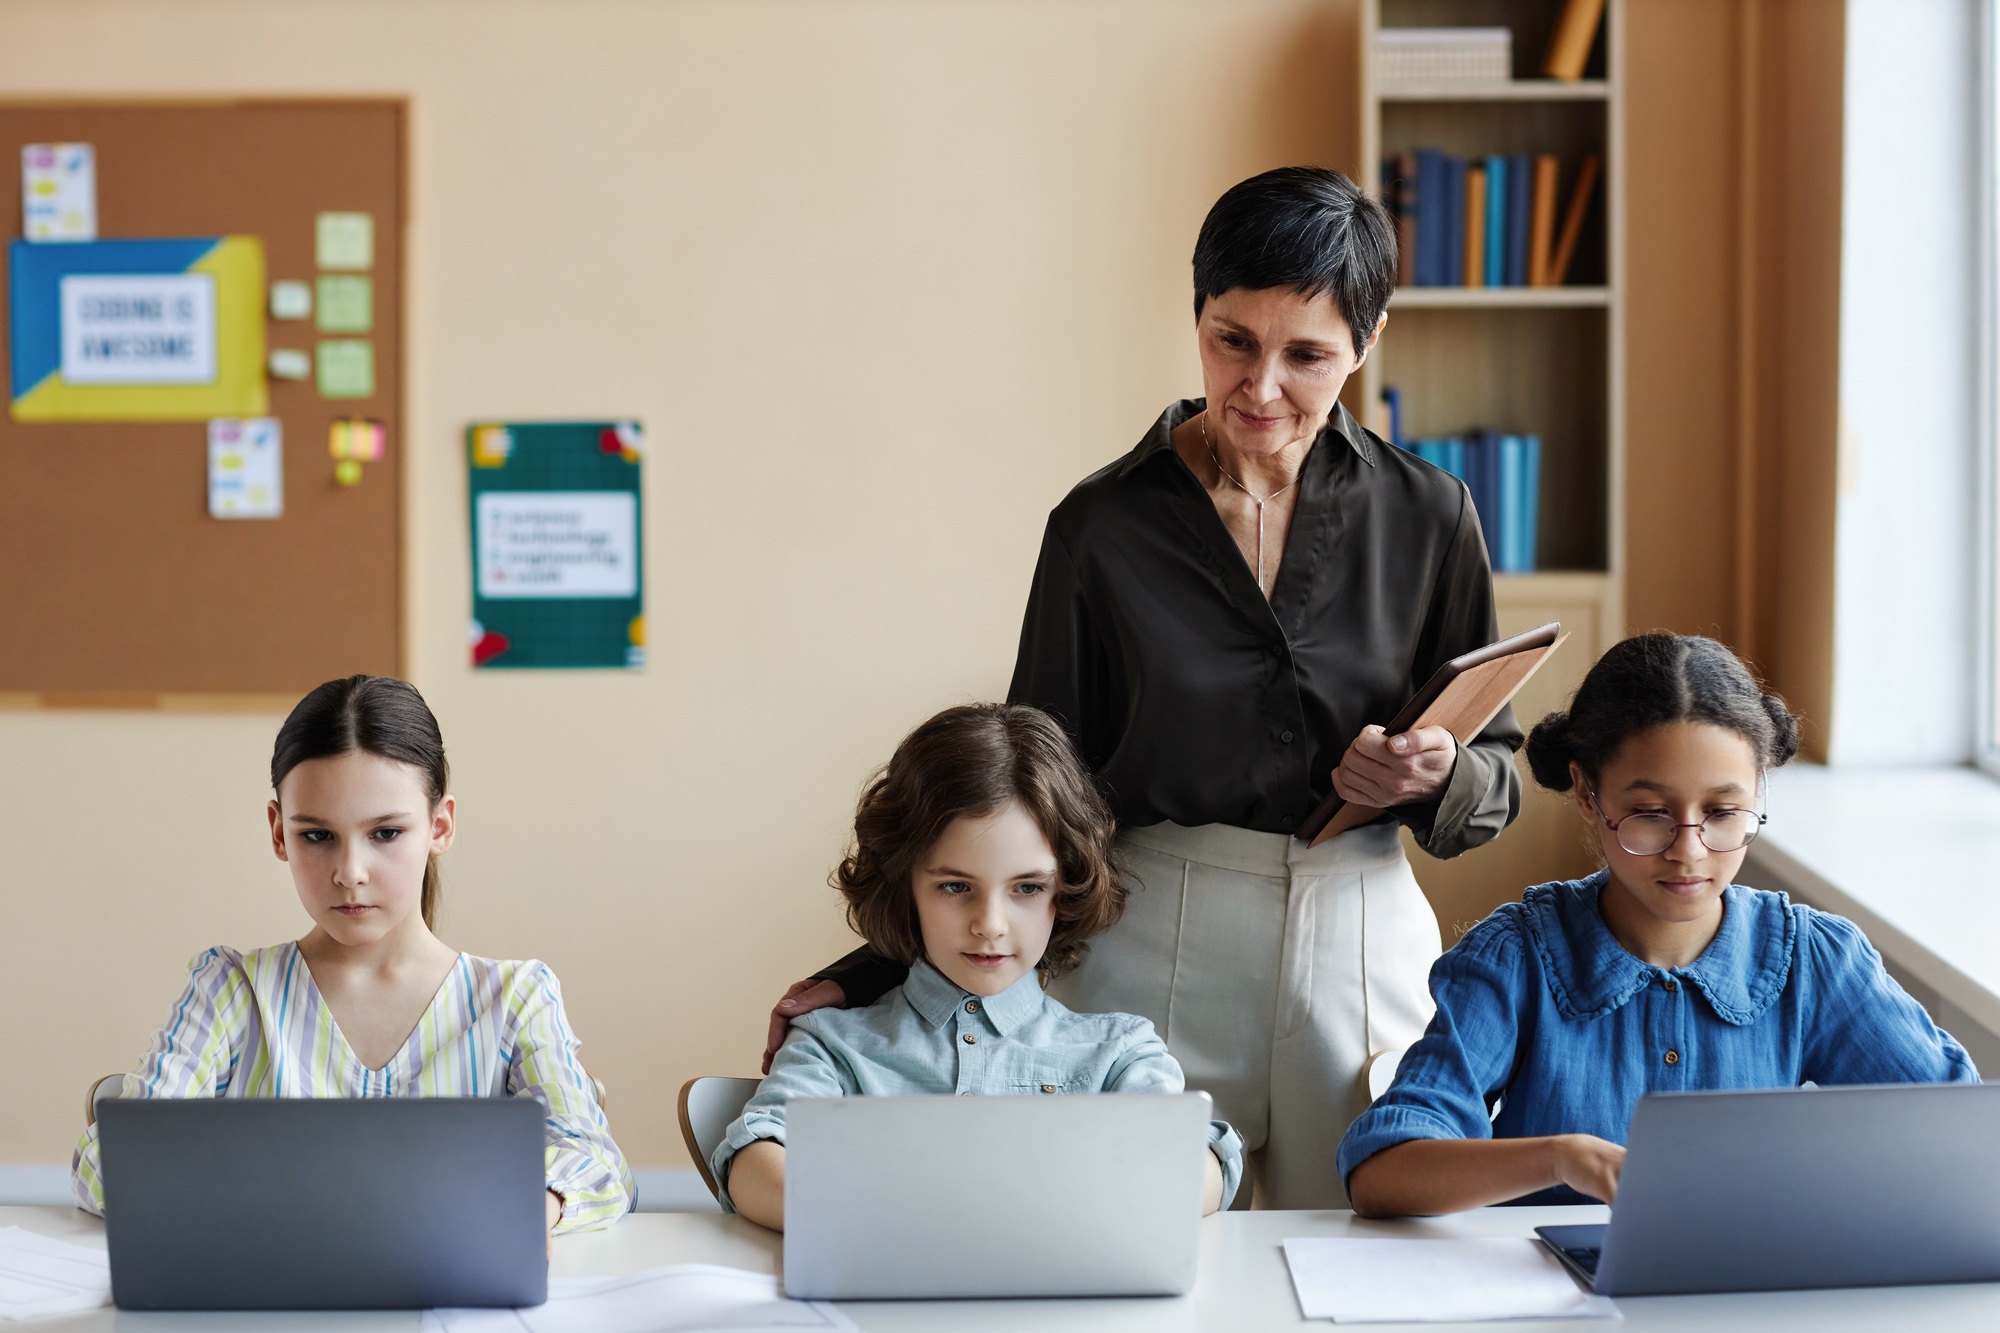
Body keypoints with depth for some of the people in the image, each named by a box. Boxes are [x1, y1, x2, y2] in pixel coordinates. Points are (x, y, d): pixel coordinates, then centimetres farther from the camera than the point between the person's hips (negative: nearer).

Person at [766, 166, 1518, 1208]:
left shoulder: (1424, 516, 1)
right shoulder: (1105, 525, -2)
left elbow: (1496, 779, 7)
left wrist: (1435, 779, -16)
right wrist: (871, 974, -5)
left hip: (1364, 951, 1)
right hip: (1149, 957, -1)